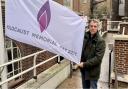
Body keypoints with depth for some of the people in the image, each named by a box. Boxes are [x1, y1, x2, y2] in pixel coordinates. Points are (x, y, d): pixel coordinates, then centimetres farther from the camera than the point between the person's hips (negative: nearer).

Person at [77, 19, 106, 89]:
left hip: (93, 71, -5)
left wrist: (85, 64, -23)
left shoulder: (100, 41, -16)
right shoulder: (84, 36, 0)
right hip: (83, 69, 5)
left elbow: (98, 58, -22)